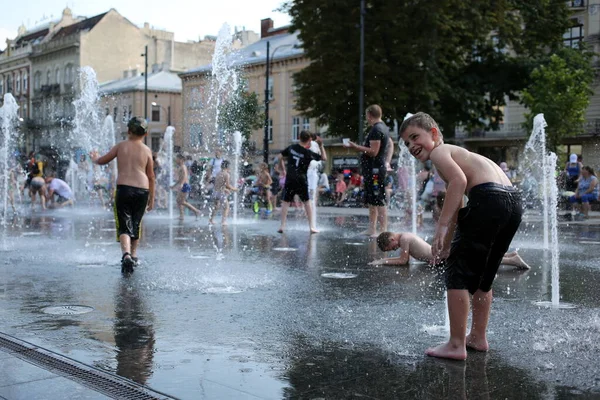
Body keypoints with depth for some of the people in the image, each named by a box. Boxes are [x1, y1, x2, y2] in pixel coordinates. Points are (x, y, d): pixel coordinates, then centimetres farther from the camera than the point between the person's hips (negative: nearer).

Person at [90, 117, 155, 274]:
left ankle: (126, 254, -28)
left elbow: (102, 161, 16)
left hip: (124, 188, -2)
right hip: (142, 190, 2)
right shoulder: (147, 150, 7)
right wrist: (152, 198, 16)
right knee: (136, 224, 19)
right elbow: (151, 177, 9)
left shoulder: (120, 146, 7)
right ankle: (133, 255, 31)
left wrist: (94, 158, 40)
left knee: (124, 225, -4)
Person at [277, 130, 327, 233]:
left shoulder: (291, 147, 4)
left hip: (289, 179, 2)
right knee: (307, 202, 10)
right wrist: (321, 146, 8)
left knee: (285, 202, 7)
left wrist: (283, 169, 22)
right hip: (301, 181, -1)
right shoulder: (309, 153, -5)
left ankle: (282, 226, 2)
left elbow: (279, 157, 10)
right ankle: (311, 226, 9)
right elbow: (324, 158, 3)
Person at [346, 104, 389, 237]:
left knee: (379, 201, -10)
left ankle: (383, 230, -9)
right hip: (374, 170, 11)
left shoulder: (376, 129, -16)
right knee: (371, 201, 15)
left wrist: (356, 147, -17)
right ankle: (372, 229, 21)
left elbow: (373, 152, -22)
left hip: (374, 170, -11)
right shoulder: (383, 128, 17)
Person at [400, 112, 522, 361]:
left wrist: (441, 226, -21)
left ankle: (456, 345, 2)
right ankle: (478, 337, 32)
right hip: (514, 202, 10)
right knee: (482, 275, 22)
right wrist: (446, 246, 37)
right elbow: (455, 207, 34)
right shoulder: (454, 154, 31)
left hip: (489, 198, -10)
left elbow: (459, 180, -18)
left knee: (457, 271, 0)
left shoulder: (439, 151, 3)